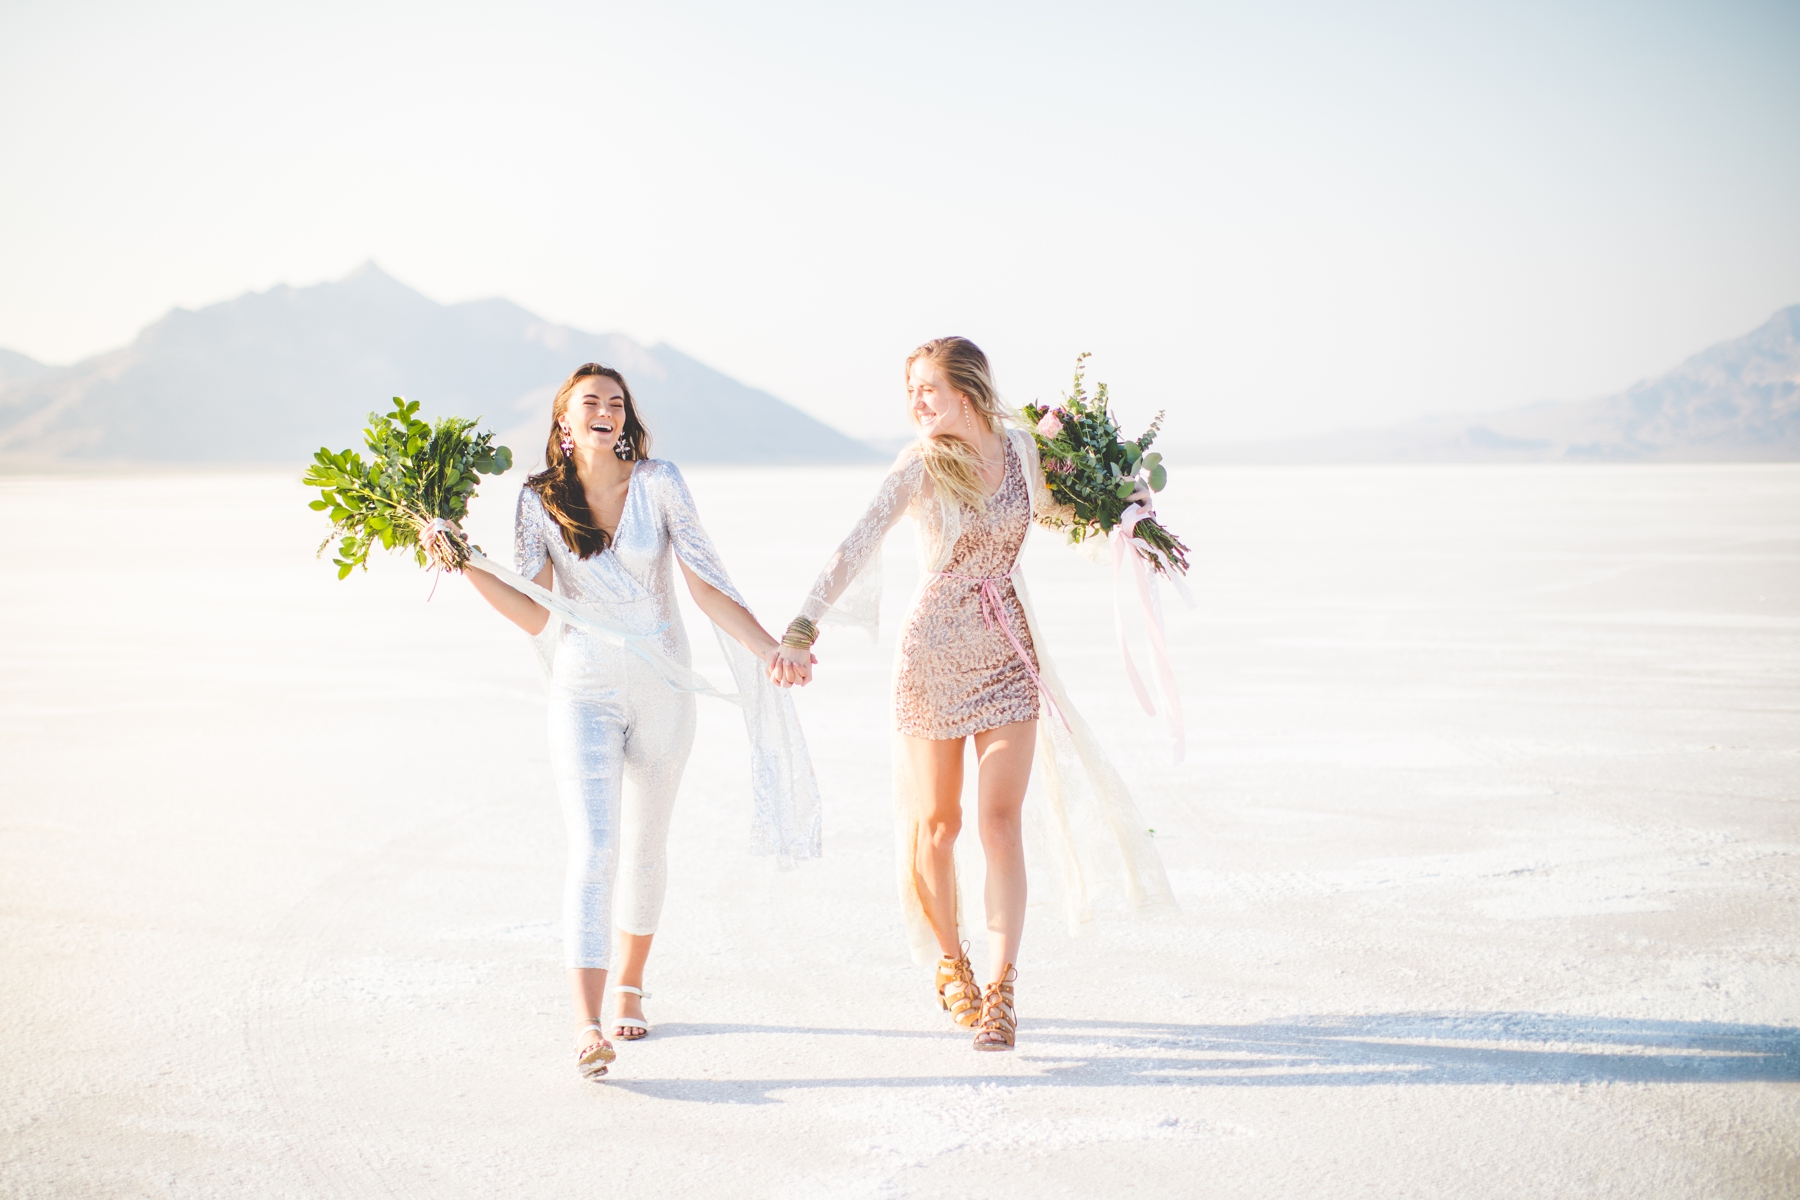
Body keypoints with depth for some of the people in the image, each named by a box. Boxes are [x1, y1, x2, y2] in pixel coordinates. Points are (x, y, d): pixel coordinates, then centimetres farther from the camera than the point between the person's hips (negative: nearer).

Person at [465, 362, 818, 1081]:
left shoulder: (658, 483, -4)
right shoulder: (541, 500, -2)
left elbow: (706, 584, -6)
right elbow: (538, 615, -6)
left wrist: (769, 650, -16)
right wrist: (468, 567, -17)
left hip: (663, 690, 1)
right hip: (584, 692, -1)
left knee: (645, 847, 13)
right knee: (592, 852, -14)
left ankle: (629, 986, 34)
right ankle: (587, 1027, -21)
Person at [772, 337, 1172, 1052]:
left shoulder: (1018, 445, 0)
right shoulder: (919, 468, -12)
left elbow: (1046, 510, 23)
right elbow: (856, 549, -24)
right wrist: (802, 629, -36)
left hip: (1008, 650, 2)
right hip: (933, 650, -2)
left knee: (1001, 820, -7)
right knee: (936, 821, 8)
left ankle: (1000, 991, -7)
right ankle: (948, 962, 30)